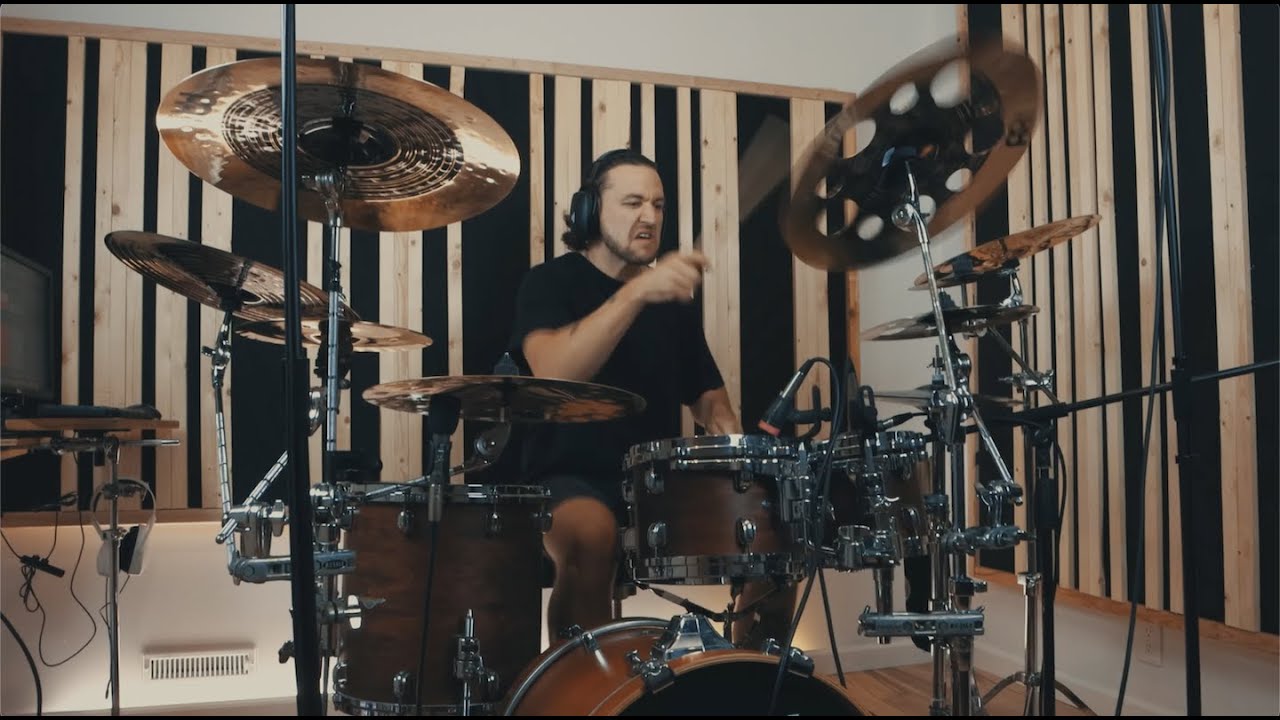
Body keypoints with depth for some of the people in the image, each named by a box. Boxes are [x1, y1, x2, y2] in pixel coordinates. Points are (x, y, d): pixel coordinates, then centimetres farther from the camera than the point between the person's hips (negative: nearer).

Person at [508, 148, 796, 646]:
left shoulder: (672, 301, 15)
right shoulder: (550, 283, -3)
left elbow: (705, 390, 21)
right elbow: (552, 375, -24)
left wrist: (724, 426, -2)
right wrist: (635, 293, -32)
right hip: (572, 480, -5)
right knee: (591, 536, -37)